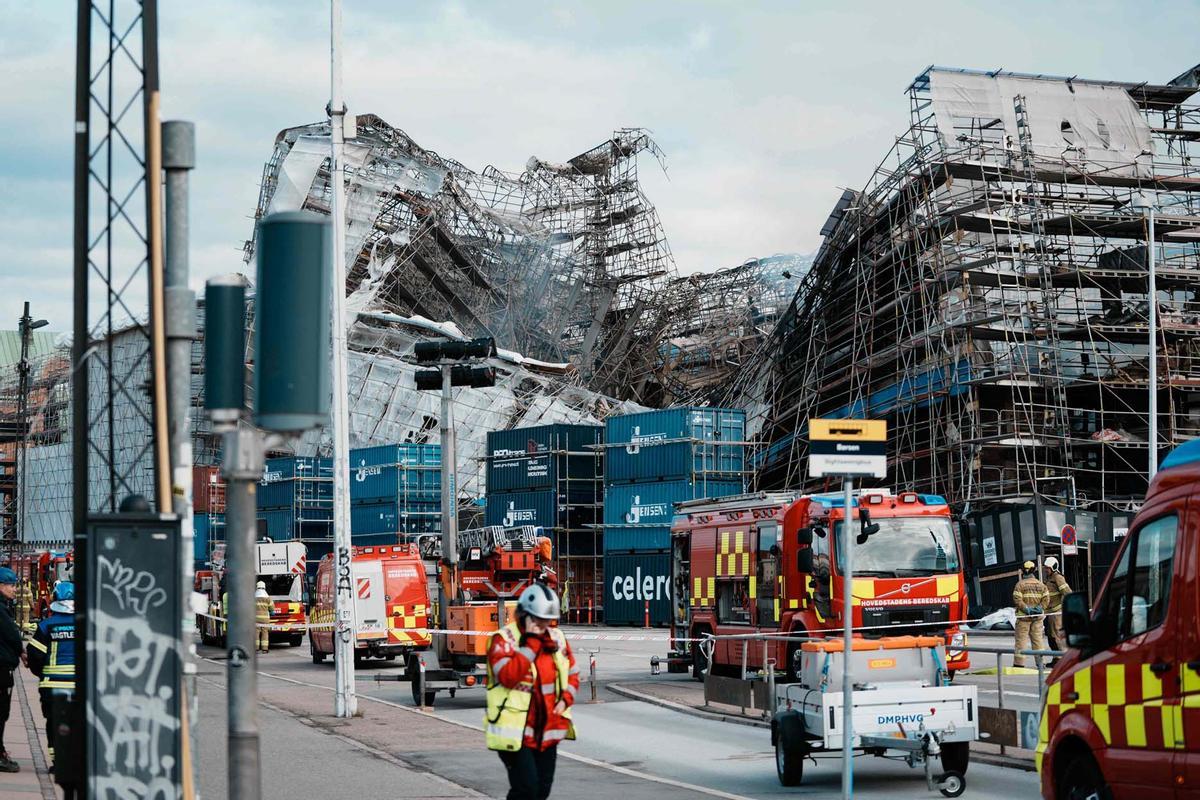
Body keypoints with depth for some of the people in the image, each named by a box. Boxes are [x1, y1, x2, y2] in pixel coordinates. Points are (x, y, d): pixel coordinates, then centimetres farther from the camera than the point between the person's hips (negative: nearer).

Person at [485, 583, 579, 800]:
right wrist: (531, 644, -22)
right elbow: (508, 675, -25)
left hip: (547, 731, 7)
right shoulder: (504, 639, -11)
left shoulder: (557, 639, 9)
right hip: (515, 731, -7)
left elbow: (572, 673, 18)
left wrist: (566, 699, -1)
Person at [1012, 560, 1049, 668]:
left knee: (1021, 639, -1)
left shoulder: (1020, 584, -5)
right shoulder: (1041, 584, 8)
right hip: (1038, 617, 4)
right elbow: (1046, 599, 1)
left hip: (1024, 616, -4)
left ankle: (1019, 662, -4)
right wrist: (1040, 608, -5)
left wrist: (1026, 609, -13)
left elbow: (1017, 599, -15)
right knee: (1038, 639, 10)